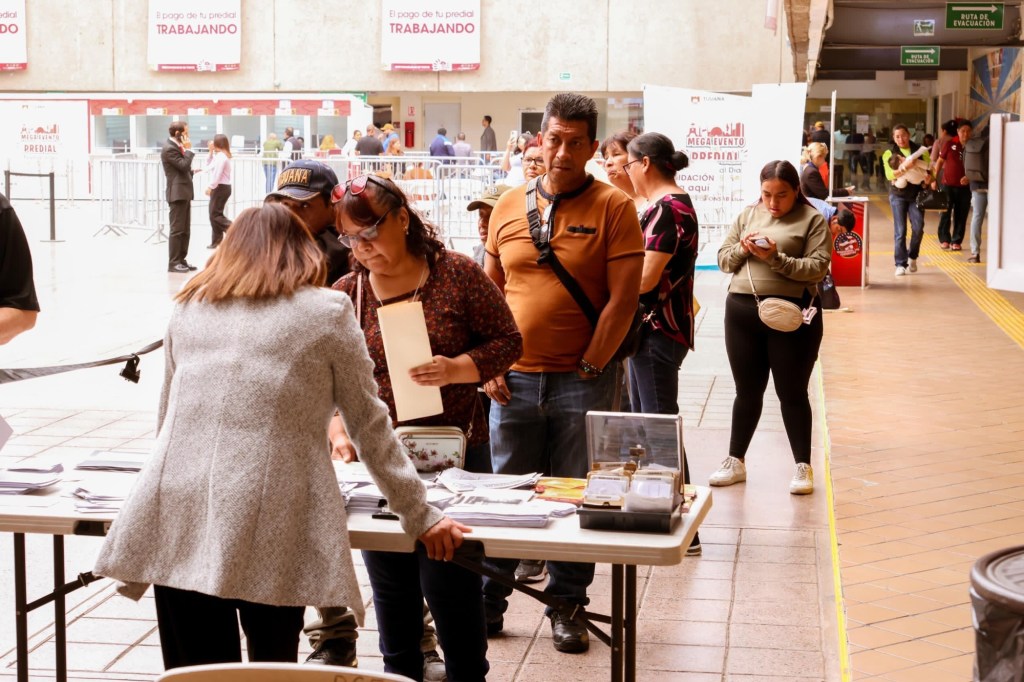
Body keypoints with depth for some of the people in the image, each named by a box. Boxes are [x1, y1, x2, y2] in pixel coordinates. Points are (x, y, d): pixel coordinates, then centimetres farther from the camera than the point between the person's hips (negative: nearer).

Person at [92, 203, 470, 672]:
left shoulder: (188, 308, 16)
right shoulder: (328, 311, 6)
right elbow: (370, 426, 8)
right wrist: (421, 518, 15)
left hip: (178, 517, 3)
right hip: (268, 536, -3)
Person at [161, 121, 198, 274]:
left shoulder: (176, 146, 15)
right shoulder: (169, 148, -14)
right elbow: (183, 165, -21)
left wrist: (191, 172, 13)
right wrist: (188, 149, -14)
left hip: (184, 192, 10)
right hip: (177, 192, -10)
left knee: (185, 230, 12)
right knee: (177, 230, -7)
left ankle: (181, 260, 18)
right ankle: (173, 263, -4)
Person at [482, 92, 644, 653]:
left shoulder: (613, 208, -3)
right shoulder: (509, 206, 8)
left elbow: (623, 298, -7)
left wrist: (589, 369, -9)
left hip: (581, 382, -2)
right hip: (514, 380, 3)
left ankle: (566, 608, 20)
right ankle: (488, 601, 22)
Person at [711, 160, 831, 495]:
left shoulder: (812, 219, -3)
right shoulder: (748, 215, 12)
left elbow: (817, 267, -12)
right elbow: (723, 259, 11)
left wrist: (776, 258, -22)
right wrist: (742, 249, -10)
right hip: (741, 310, 4)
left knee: (792, 393, 4)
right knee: (747, 391, 14)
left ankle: (803, 466, 16)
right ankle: (736, 461, 24)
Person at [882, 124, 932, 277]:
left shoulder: (920, 151, 10)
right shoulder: (889, 154, 4)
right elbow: (889, 174, -10)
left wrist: (928, 176, -17)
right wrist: (903, 169, -28)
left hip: (916, 193, 1)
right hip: (898, 194, -1)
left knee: (918, 227, -8)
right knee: (900, 231, -3)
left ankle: (912, 257, 16)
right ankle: (901, 264, 1)